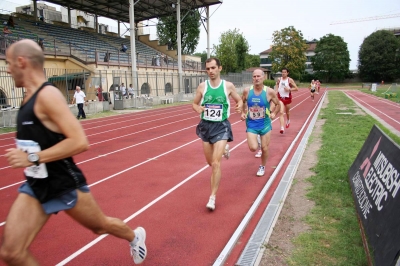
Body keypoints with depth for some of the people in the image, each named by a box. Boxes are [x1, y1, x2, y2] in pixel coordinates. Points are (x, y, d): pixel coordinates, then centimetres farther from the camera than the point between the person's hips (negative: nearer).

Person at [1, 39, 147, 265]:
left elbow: (80, 142, -30)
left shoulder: (47, 95, -21)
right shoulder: (32, 97, 5)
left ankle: (135, 237, 48)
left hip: (66, 186, -7)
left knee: (101, 226, 16)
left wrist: (33, 158, -27)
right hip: (36, 187, 8)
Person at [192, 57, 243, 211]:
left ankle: (212, 197, -1)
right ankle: (223, 149, 53)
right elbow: (194, 104, 9)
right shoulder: (202, 86, -2)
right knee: (210, 162, 17)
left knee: (216, 163, -12)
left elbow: (239, 100, 7)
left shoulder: (228, 86, -6)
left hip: (221, 126, -3)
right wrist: (197, 109, -15)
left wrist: (239, 107, -16)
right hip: (206, 126, 3)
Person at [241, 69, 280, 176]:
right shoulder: (247, 91, -9)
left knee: (264, 148, 7)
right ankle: (256, 143, 28)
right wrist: (242, 113, -4)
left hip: (265, 124, 0)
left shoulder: (269, 92, -12)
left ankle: (262, 167, 34)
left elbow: (278, 104, 3)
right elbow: (242, 103, 10)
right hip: (251, 124, 0)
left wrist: (274, 113, -13)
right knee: (253, 148, -11)